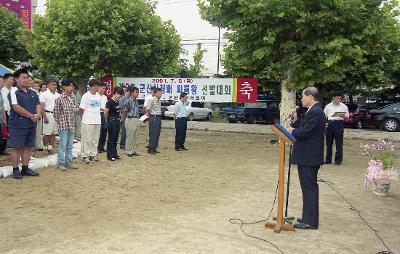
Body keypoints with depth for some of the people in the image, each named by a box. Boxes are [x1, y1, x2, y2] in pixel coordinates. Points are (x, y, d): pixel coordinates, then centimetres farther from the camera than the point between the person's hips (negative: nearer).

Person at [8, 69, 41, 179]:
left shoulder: (33, 93, 14)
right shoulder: (14, 92, -7)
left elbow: (38, 106, 10)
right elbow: (17, 108, -17)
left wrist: (38, 115, -12)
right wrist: (31, 116, -14)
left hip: (31, 125, 6)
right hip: (18, 125, -6)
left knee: (28, 147, 10)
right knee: (17, 148, 0)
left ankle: (25, 168, 19)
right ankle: (15, 170, 7)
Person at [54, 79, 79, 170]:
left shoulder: (73, 98, 9)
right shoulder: (59, 99, -9)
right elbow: (56, 112, -6)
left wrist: (76, 109, -3)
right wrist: (59, 122, -2)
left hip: (71, 125, 6)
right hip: (63, 125, -6)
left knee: (70, 146, 12)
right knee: (62, 145, -2)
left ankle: (68, 162, 21)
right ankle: (60, 163, 7)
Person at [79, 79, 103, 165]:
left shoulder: (98, 96, 12)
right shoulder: (86, 96, -8)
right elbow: (82, 109, -6)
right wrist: (85, 118, 1)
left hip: (97, 121, 7)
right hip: (88, 122, -7)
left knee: (95, 139, 11)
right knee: (87, 139, -4)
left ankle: (92, 155, 21)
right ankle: (85, 156, 3)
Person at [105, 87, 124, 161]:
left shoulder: (117, 102, 10)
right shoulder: (110, 102, -14)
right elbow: (105, 113, -16)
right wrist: (108, 119, -1)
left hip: (118, 122, 8)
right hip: (111, 122, -8)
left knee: (115, 139, 13)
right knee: (111, 139, 1)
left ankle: (115, 154, 21)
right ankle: (110, 155, 9)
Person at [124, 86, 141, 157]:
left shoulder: (136, 101, 12)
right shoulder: (128, 101, -10)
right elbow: (125, 111, -5)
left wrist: (138, 119, 9)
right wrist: (126, 119, -1)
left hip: (137, 120, 7)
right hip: (130, 120, -7)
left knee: (136, 137, 11)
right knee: (130, 137, -1)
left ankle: (134, 150, 20)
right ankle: (129, 151, 7)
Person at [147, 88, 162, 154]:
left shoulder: (159, 101, 14)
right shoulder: (152, 100, -11)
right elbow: (148, 109, -14)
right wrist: (149, 115, -1)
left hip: (159, 117, 8)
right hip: (153, 118, -8)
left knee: (157, 134, 9)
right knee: (153, 134, -7)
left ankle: (154, 148, 17)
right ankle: (150, 149, 0)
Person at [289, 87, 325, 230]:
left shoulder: (315, 112, -18)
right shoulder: (314, 111, 15)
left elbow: (304, 132, -23)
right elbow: (303, 128, 15)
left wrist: (293, 131, -6)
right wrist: (295, 120, 5)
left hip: (309, 158, -11)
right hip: (308, 156, 11)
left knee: (309, 188, -3)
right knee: (309, 187, 17)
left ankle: (310, 221, 5)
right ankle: (309, 218, 28)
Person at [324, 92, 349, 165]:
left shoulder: (343, 106, 11)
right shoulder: (328, 106, 14)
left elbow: (347, 117, 8)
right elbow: (324, 116, 14)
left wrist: (343, 115, -14)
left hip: (339, 123, -2)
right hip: (330, 123, 2)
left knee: (339, 143, -3)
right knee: (329, 142, 5)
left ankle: (338, 160, 2)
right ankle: (328, 159, 13)